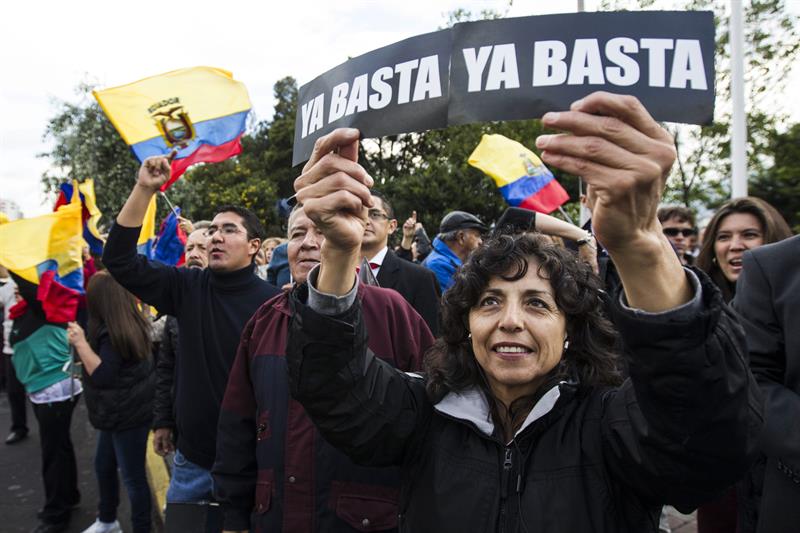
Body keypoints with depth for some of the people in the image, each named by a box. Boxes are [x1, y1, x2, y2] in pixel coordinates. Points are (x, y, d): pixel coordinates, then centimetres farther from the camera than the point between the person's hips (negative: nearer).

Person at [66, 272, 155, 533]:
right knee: (103, 465, 24)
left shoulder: (111, 333, -24)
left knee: (133, 476, 2)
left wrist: (80, 343, -24)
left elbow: (102, 376, -26)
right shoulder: (133, 324, 3)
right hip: (120, 412, 10)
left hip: (127, 414, -10)